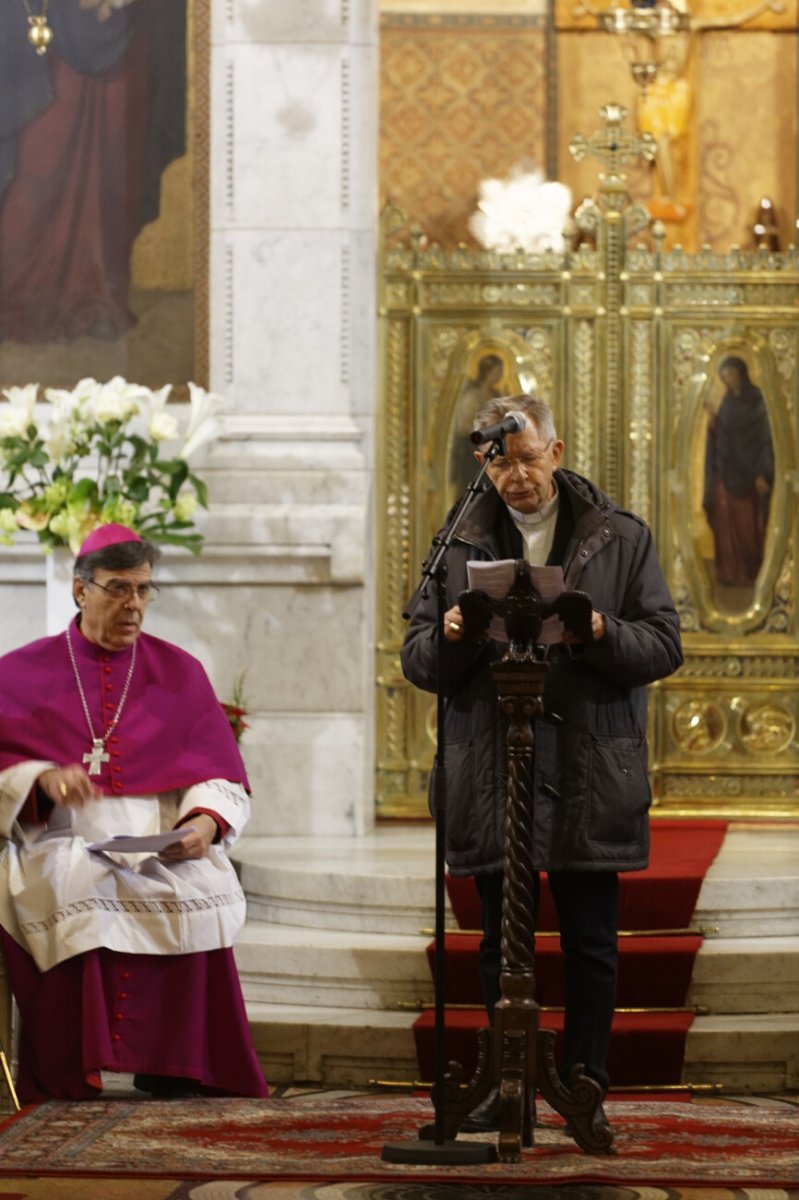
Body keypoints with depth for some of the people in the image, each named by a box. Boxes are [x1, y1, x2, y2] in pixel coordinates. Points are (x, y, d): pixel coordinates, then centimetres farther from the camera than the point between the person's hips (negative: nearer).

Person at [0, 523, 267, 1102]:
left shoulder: (179, 673, 16)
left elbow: (222, 778, 10)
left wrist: (205, 821, -13)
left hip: (165, 847, 1)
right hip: (61, 847, -1)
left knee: (195, 896, -32)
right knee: (76, 899, -35)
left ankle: (173, 1070, -25)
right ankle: (72, 1074, -29)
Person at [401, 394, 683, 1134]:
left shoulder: (621, 538, 6)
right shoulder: (462, 543, 10)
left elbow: (664, 645, 1)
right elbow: (419, 662, 8)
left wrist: (602, 634, -18)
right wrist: (449, 637, -15)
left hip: (590, 774, -1)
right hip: (492, 773, 1)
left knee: (591, 942, 2)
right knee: (502, 942, 6)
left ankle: (586, 1085, 11)